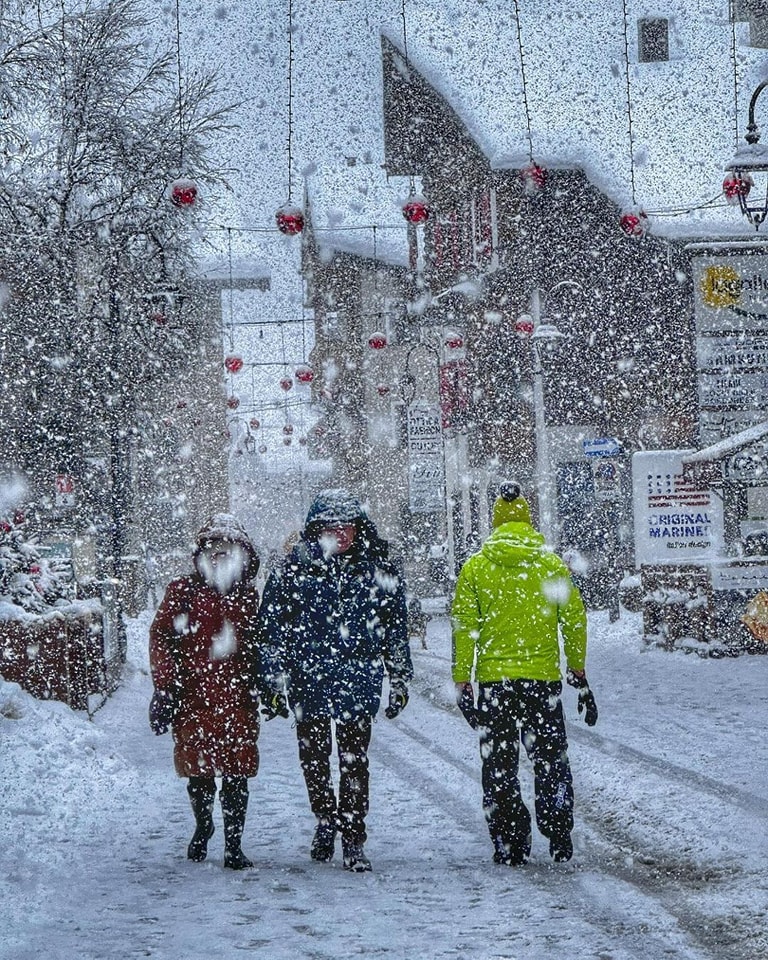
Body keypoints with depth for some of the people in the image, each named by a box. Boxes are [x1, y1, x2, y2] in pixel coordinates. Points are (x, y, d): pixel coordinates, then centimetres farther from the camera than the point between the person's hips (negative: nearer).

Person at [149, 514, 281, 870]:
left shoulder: (247, 597, 11)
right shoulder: (182, 592, 2)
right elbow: (161, 639, 0)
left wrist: (257, 689, 17)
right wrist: (166, 687, -6)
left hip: (236, 699, 1)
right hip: (193, 696, -1)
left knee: (236, 774, -4)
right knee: (199, 772, 8)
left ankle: (233, 846, 1)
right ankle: (202, 829, 33)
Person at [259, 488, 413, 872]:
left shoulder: (378, 569, 5)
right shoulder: (295, 568, 1)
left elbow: (396, 626, 12)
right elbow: (273, 623, 4)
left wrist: (399, 679, 12)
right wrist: (276, 673, -2)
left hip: (358, 680, -1)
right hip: (308, 679, 1)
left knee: (354, 759, -3)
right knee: (312, 755, 10)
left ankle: (353, 840, 2)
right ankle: (326, 820, 31)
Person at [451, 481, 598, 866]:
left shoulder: (476, 567, 0)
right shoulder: (552, 565, 2)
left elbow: (464, 628, -1)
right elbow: (574, 621, 6)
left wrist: (462, 682, 3)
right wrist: (578, 672, 16)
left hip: (494, 680, -1)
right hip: (544, 677, 1)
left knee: (499, 765, 7)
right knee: (551, 760, 12)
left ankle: (508, 844, 5)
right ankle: (559, 840, 10)